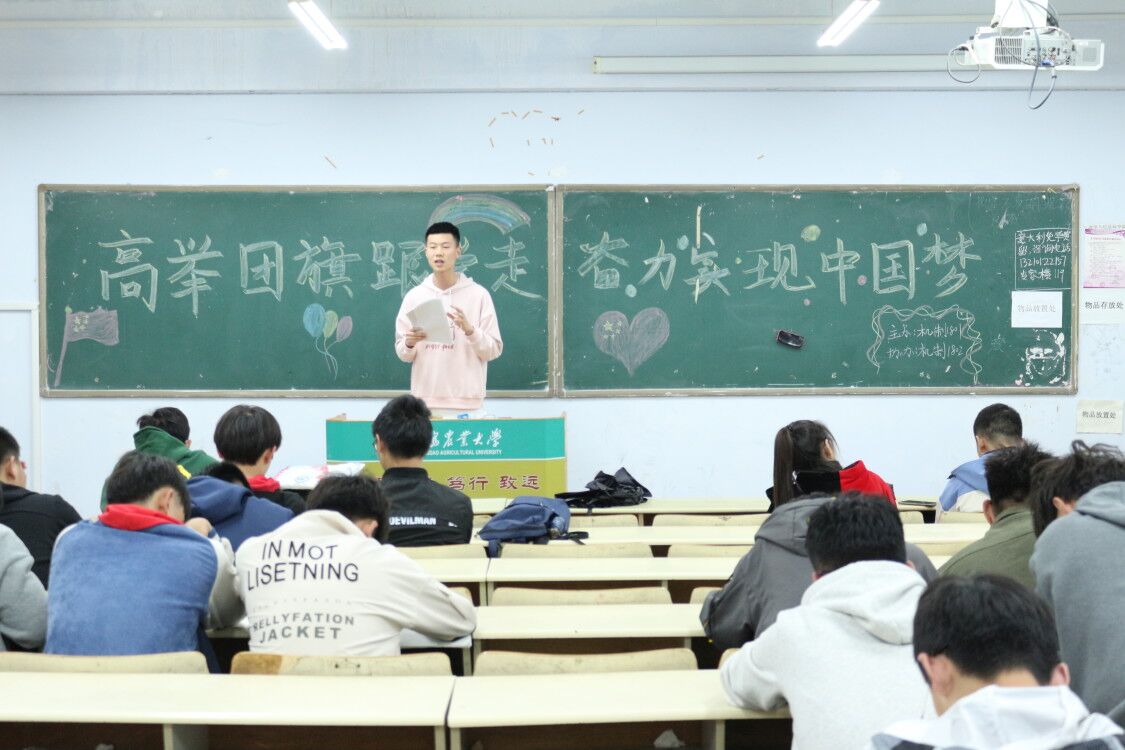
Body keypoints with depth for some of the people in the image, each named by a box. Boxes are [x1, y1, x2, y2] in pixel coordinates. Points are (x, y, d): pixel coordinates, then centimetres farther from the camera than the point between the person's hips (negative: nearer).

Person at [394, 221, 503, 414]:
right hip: (425, 402, 2)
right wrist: (409, 343, -12)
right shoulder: (413, 296, 7)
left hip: (466, 403, -2)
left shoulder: (478, 295, 0)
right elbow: (403, 354, 9)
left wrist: (469, 330, -17)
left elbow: (494, 350, -1)